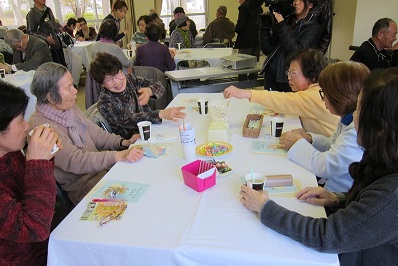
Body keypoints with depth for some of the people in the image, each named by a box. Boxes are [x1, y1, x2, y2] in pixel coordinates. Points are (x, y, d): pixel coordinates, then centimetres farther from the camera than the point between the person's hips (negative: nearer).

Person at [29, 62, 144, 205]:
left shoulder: (70, 107, 6)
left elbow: (94, 133, 11)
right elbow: (75, 161, -28)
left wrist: (123, 142, -5)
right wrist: (118, 156, -35)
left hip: (99, 165, 8)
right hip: (81, 187, -8)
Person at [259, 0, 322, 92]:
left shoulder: (313, 27, -1)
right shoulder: (286, 22, 10)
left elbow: (297, 52, -17)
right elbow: (267, 50, 7)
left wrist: (282, 26, -15)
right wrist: (264, 26, -3)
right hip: (271, 74, 4)